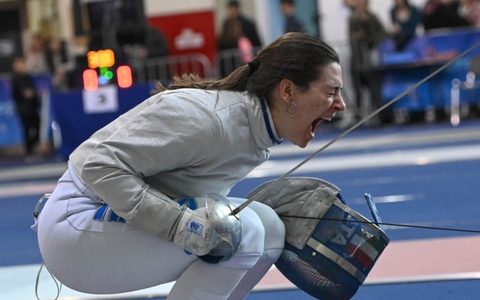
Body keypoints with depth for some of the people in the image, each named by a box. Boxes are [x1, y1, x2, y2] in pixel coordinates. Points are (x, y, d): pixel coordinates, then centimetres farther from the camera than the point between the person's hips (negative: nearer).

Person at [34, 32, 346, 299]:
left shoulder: (260, 129, 2)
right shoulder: (207, 116, -26)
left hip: (129, 221, 9)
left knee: (268, 228, 2)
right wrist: (178, 222, -34)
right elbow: (101, 164, -28)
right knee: (242, 231, -22)